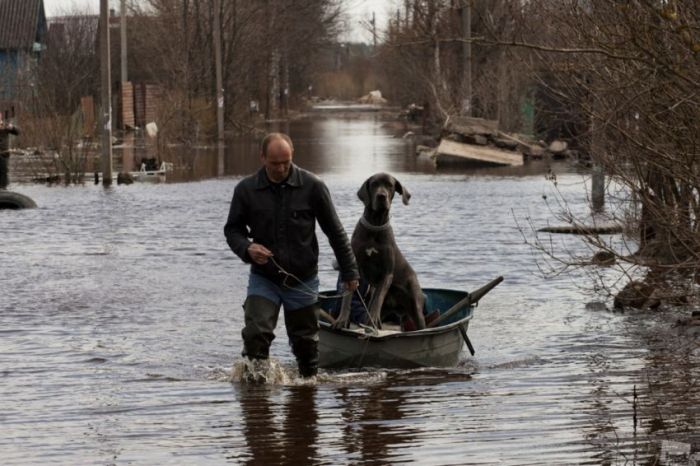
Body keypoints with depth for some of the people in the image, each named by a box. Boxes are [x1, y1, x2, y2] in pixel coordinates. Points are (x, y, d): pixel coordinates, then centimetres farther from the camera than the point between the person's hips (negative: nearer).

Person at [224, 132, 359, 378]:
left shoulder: (312, 186, -8)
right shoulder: (246, 189, -5)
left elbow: (335, 231, 0)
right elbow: (233, 229, 5)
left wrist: (349, 272, 3)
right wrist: (247, 249, -18)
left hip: (303, 281, 0)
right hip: (263, 278, 0)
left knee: (306, 343, 10)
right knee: (255, 333, -19)